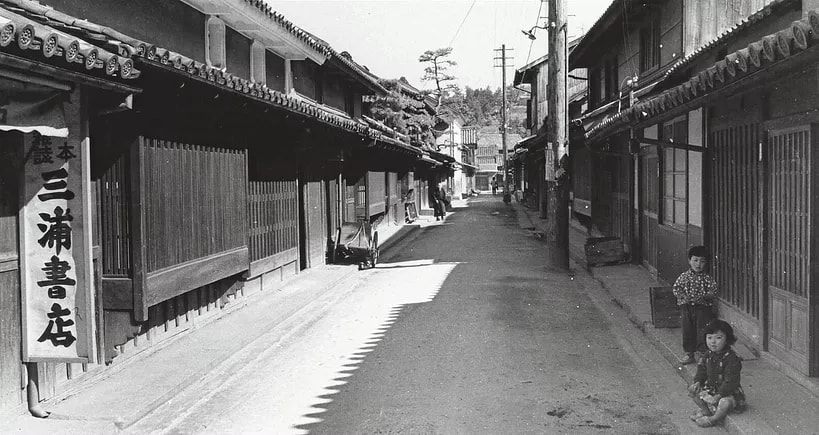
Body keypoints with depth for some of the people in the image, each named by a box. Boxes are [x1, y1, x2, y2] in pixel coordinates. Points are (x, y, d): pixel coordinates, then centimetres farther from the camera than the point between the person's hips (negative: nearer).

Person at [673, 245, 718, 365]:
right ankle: (689, 355, 20)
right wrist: (683, 296, -18)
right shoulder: (684, 276, 3)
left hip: (703, 307, -2)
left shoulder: (707, 278, -1)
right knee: (688, 331, 8)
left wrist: (703, 297, -22)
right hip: (687, 308, 2)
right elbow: (676, 288, 0)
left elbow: (713, 291, -5)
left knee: (703, 332, -2)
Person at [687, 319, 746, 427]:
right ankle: (705, 410, 13)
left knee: (725, 403, -36)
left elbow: (730, 381, -26)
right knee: (693, 390, -1)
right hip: (710, 389, 7)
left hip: (728, 392, -7)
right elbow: (702, 371, 13)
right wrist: (697, 382, -7)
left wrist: (719, 395, -28)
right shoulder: (708, 355, 0)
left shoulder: (732, 358, -24)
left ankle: (715, 418, -6)